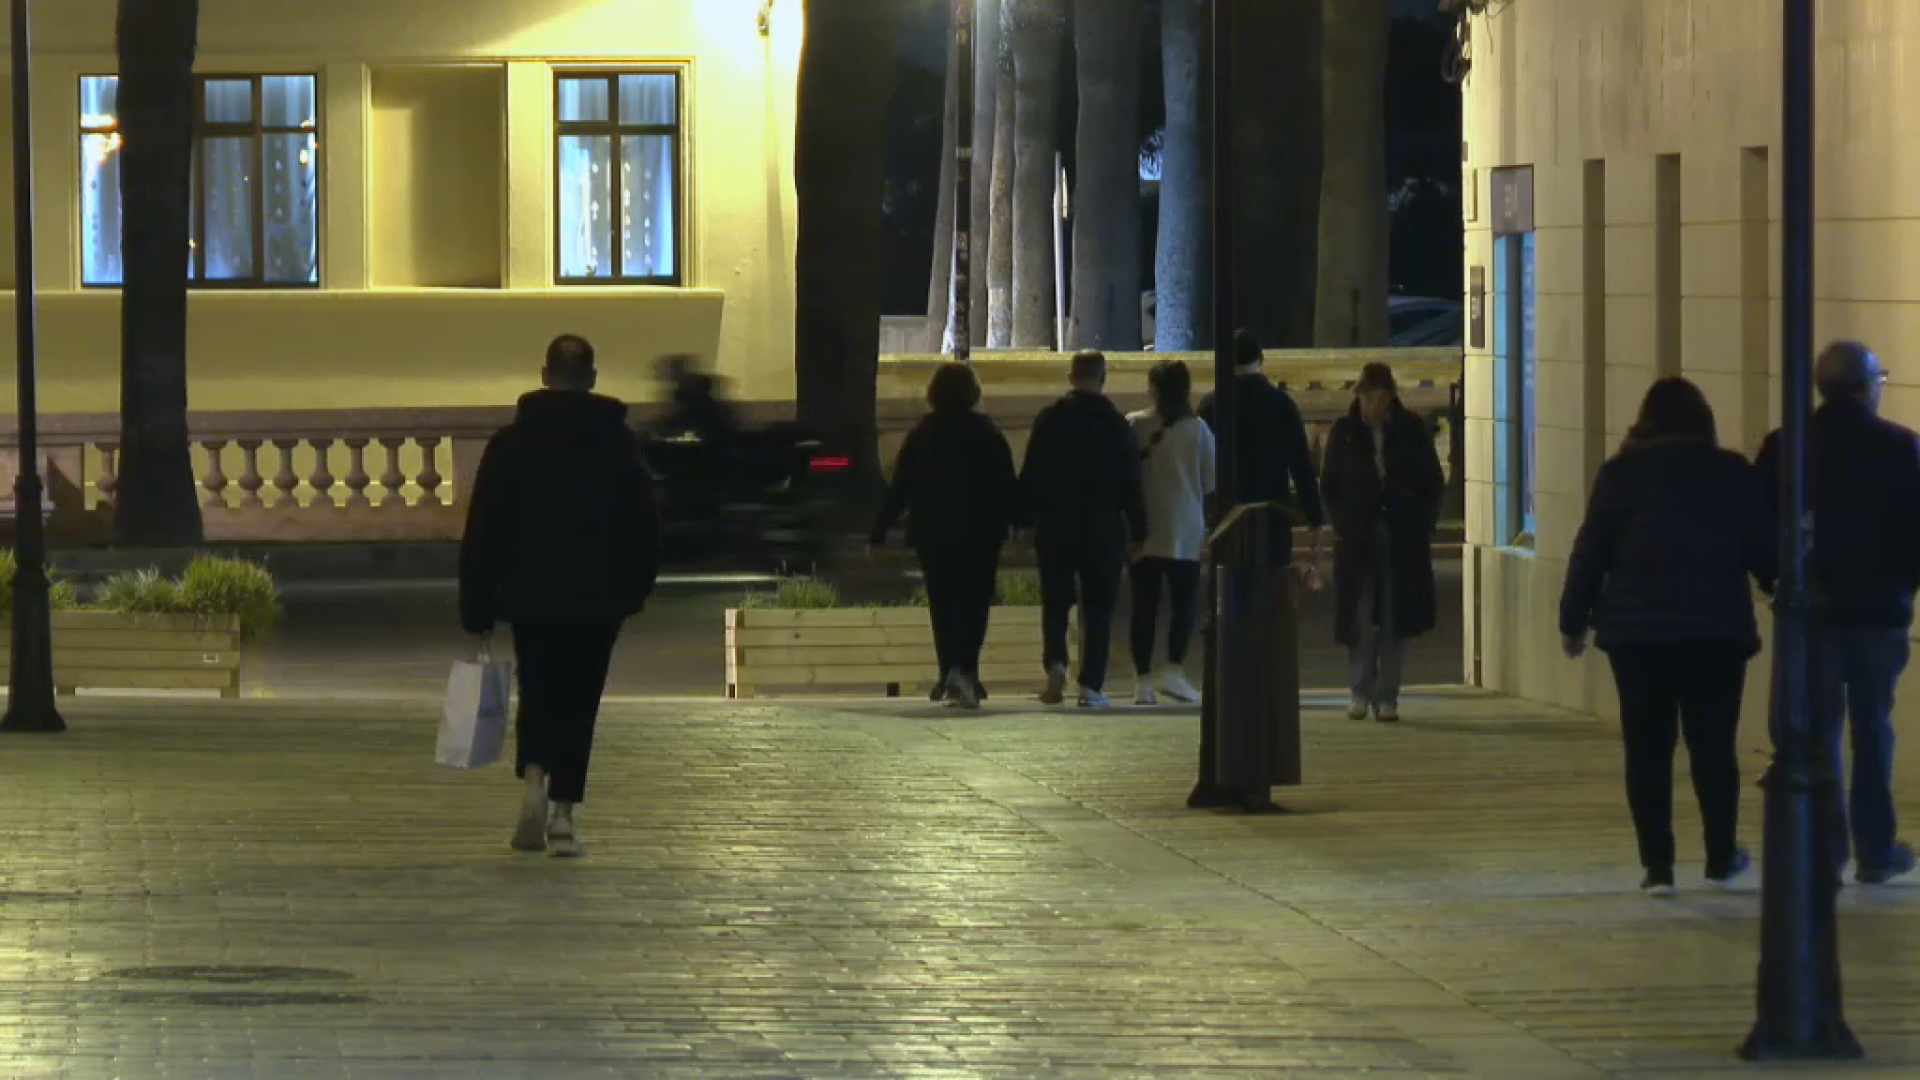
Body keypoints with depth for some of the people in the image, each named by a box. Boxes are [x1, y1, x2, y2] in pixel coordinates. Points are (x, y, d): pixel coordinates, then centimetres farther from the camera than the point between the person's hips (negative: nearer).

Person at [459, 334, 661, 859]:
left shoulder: (511, 442, -2)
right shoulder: (618, 442, -1)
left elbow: (482, 532, -2)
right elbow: (645, 526, 4)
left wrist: (476, 609, 3)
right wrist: (636, 589, 17)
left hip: (531, 598, 0)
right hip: (598, 600, 0)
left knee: (538, 694, 14)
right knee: (578, 702, 7)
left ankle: (534, 781, -12)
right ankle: (564, 814, 1)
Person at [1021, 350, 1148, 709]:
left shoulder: (1048, 420, -1)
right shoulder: (1115, 423, -5)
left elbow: (1030, 477, 0)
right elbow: (1130, 484, -2)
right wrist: (1137, 532, 4)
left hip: (1055, 528, 1)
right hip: (1103, 531, -1)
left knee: (1055, 602, 11)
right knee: (1098, 609, 4)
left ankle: (1055, 662, -13)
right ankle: (1091, 685, -1)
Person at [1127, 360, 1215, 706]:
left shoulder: (1134, 425, -4)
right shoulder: (1196, 428, -5)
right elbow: (1211, 481, 0)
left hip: (1143, 531, 1)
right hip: (1184, 533, -1)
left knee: (1145, 605, 5)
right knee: (1186, 602, 7)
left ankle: (1143, 680, 3)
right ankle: (1174, 670, -9)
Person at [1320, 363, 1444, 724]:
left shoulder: (1411, 431, 2)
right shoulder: (1344, 434, 3)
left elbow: (1433, 484, 8)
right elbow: (1329, 487, 10)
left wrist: (1421, 524, -2)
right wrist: (1343, 526, -2)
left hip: (1403, 541, 0)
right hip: (1357, 541, 0)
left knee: (1395, 620, 0)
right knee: (1360, 619, -1)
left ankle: (1387, 696, 7)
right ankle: (1361, 691, 12)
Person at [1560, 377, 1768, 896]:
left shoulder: (1622, 474, -2)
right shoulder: (1734, 474, 1)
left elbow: (1591, 551, -1)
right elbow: (1763, 548, 6)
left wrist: (1573, 619, 7)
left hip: (1637, 630, -1)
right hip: (1716, 629, 1)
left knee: (1648, 749, 3)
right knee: (1713, 745, 11)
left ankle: (1657, 865, 0)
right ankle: (1721, 857, 18)